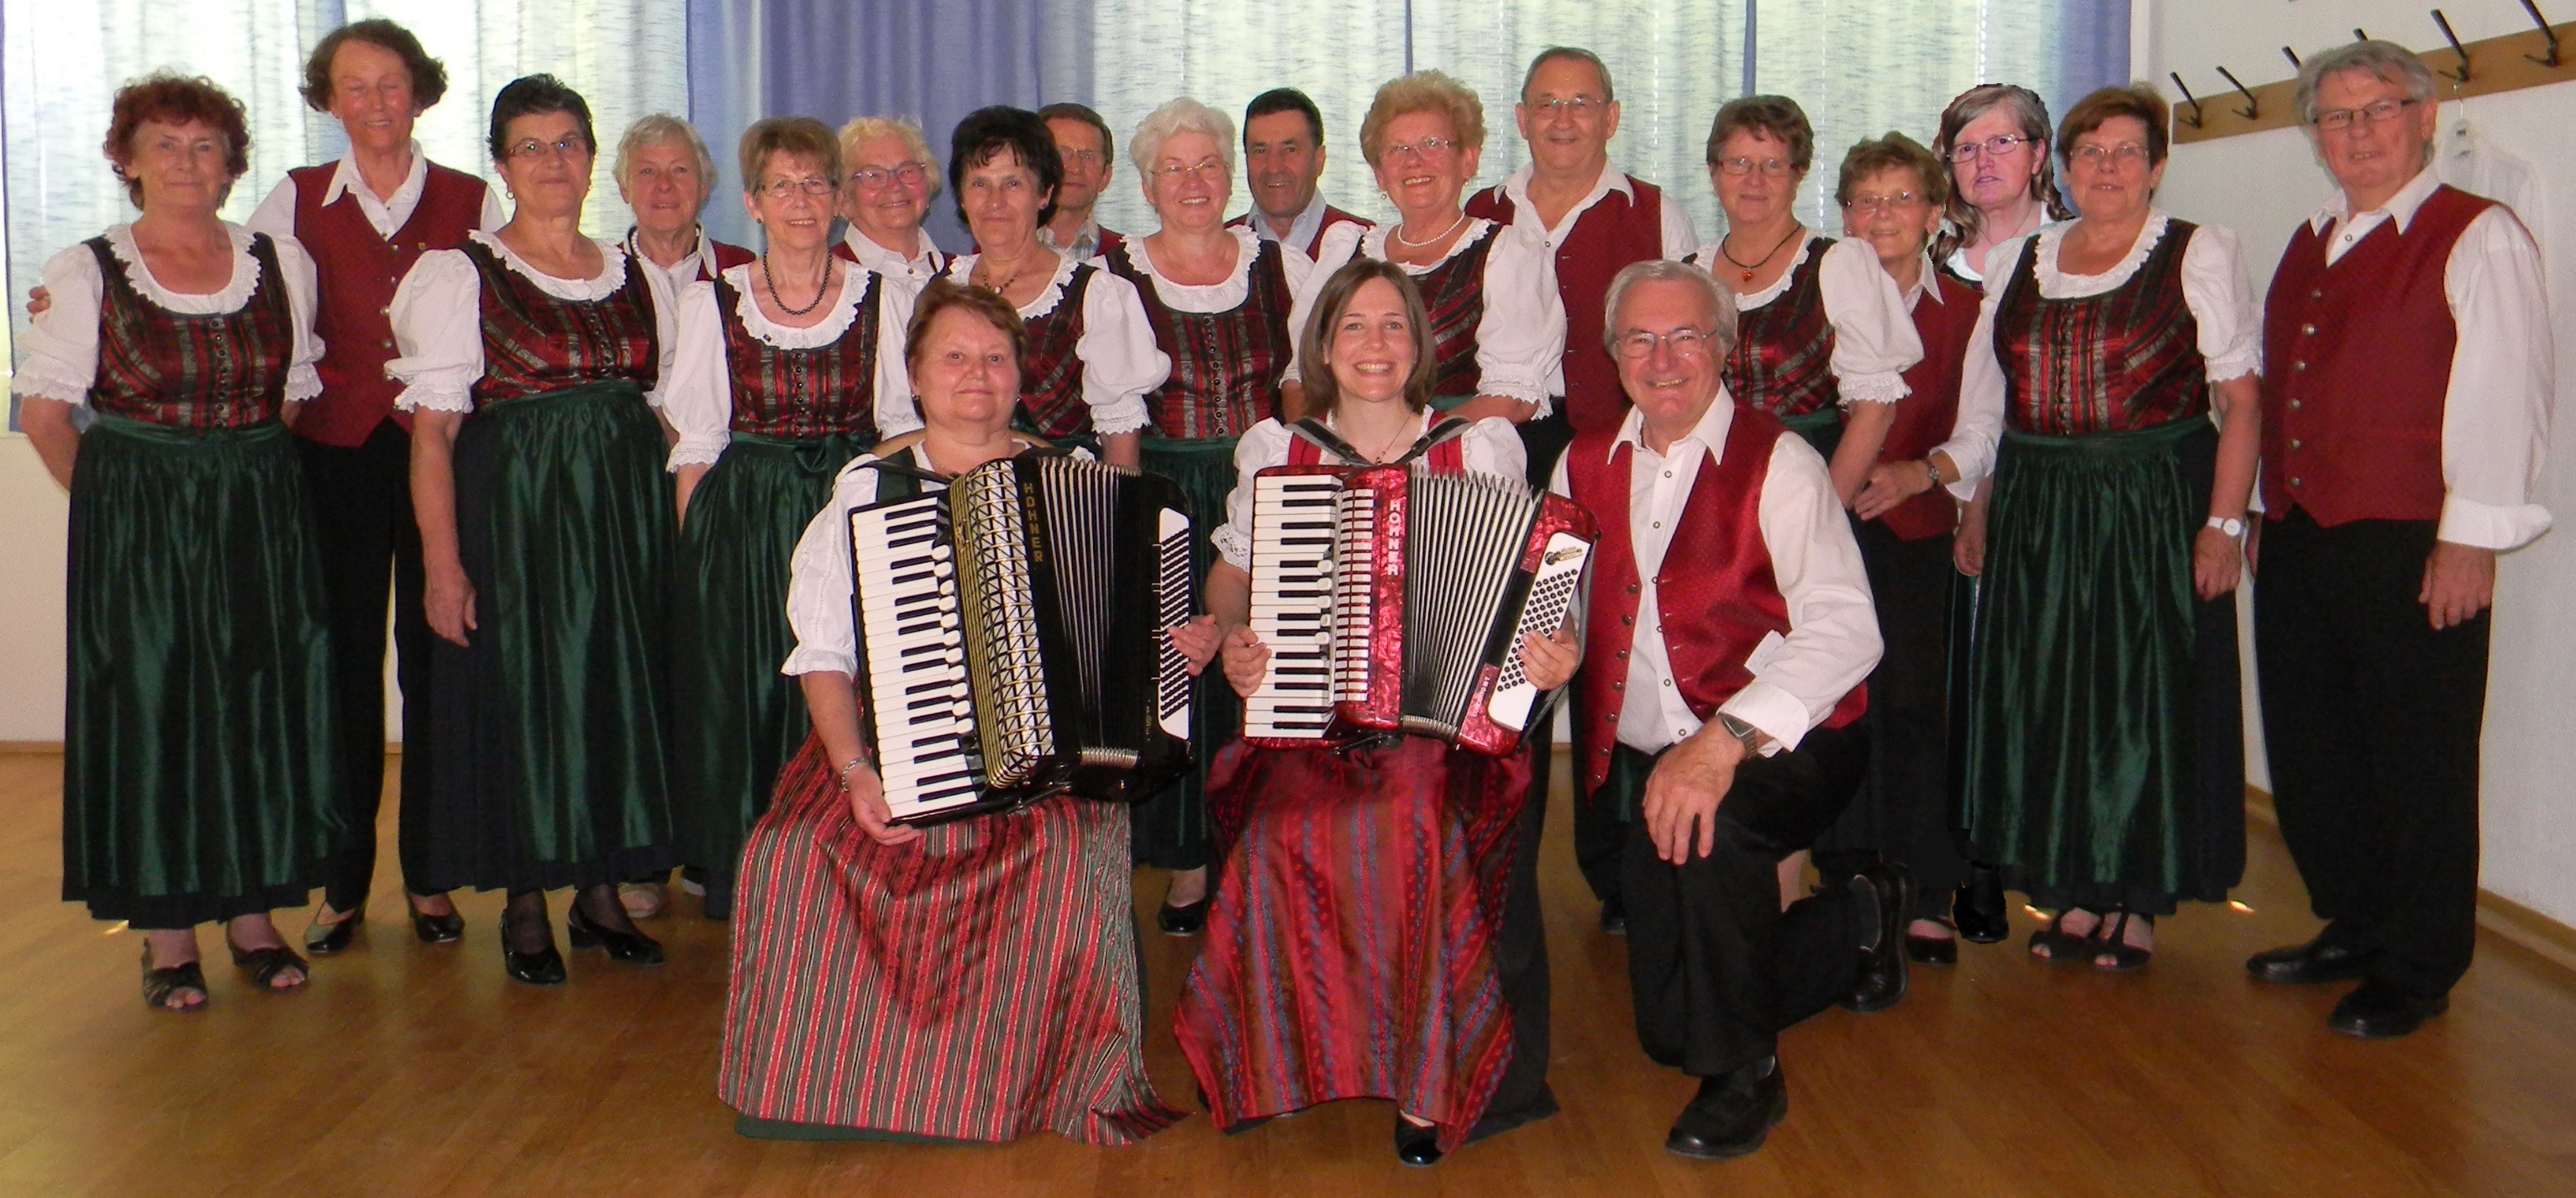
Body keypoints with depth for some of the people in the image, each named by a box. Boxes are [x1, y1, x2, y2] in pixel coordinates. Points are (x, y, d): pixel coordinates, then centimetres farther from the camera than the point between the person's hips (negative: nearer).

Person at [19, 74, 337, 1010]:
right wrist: (117, 501, -1)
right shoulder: (87, 273, -1)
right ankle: (167, 937, 12)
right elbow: (45, 410, 1)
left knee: (263, 711, 6)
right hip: (137, 533, -2)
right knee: (149, 714, 2)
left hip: (263, 521, 3)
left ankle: (254, 913, 19)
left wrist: (245, 480, 5)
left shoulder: (283, 264, 6)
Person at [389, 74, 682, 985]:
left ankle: (602, 891, 20)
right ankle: (526, 908, 15)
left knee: (619, 688, 7)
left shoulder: (637, 276, 11)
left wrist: (675, 527, 2)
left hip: (626, 511, 4)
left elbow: (672, 412, 14)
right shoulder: (462, 277, -1)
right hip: (513, 510, -4)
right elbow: (433, 432, -7)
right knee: (520, 693, 1)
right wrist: (443, 566, -15)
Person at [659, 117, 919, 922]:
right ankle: (746, 887, 11)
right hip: (742, 529, 0)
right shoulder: (711, 304, 5)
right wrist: (696, 551, -4)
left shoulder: (883, 299, 6)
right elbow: (695, 447, 5)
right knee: (744, 698, -1)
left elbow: (904, 431, 7)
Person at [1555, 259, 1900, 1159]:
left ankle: (1743, 1073, -12)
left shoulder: (1777, 462, -9)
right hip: (1644, 761, 5)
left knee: (1702, 823, -38)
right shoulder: (1586, 465, 8)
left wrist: (1724, 741, -35)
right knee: (1669, 1029, 4)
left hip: (1783, 750, -5)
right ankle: (1858, 921, 32)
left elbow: (1845, 629, -22)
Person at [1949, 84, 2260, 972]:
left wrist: (2225, 523, -14)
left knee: (2147, 697, 1)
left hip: (2156, 511, -4)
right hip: (2038, 516, 4)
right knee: (2048, 702, 6)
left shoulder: (2199, 255, 0)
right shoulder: (2018, 262, 13)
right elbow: (1985, 403, 16)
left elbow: (2240, 400, -6)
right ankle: (2074, 892, 19)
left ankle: (2138, 900, 14)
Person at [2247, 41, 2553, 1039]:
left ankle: (2415, 972, 16)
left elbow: (2502, 394, -12)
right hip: (2298, 544, 7)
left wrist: (2471, 540, -16)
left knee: (2417, 763, 3)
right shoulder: (2309, 245, 17)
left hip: (2412, 549, -7)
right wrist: (2264, 516, 17)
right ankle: (2351, 928, 32)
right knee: (2311, 753, 15)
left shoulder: (2478, 238, -6)